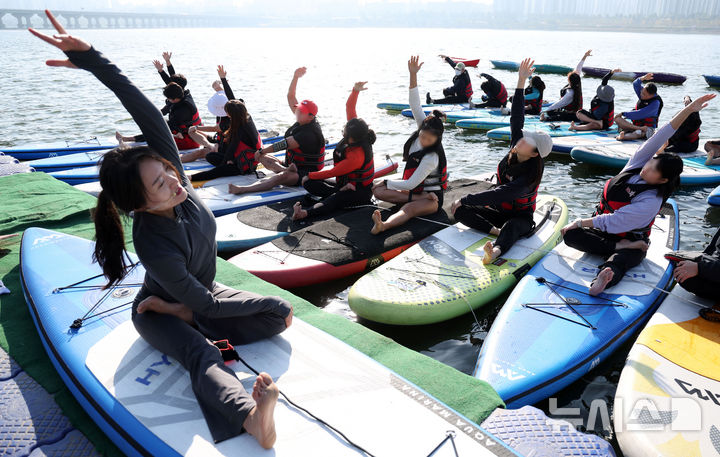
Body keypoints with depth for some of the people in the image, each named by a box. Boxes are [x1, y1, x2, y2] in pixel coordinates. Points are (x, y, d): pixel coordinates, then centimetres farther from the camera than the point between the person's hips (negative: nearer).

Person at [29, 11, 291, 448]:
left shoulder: (174, 172, -22)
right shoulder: (156, 248, -36)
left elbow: (149, 114, -33)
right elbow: (206, 306, -28)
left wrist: (91, 57, -41)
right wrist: (268, 303, -19)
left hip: (200, 294, 7)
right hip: (159, 310, -6)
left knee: (280, 317, -13)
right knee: (202, 354, -39)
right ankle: (251, 416, -65)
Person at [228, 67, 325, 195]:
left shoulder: (309, 133, -24)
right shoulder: (302, 121, 5)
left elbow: (284, 145, -25)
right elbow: (290, 97, 9)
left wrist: (261, 151, -17)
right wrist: (296, 77, -1)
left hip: (306, 175, -10)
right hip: (291, 164, 10)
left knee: (281, 177, -39)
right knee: (263, 157, 5)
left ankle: (242, 189, -56)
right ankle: (286, 169, -24)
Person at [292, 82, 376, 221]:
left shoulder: (356, 156, -30)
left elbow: (332, 173, -22)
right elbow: (349, 107, 1)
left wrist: (310, 175, -10)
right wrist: (355, 90, -16)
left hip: (360, 192, -10)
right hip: (343, 185, 10)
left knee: (335, 199, -43)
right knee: (309, 183, -4)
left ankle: (305, 213, -70)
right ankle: (340, 193, -29)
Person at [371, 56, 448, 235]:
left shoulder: (431, 157, -25)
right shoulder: (423, 125, -6)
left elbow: (411, 184, -22)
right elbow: (415, 105, -12)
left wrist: (386, 182, -13)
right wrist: (413, 75, -23)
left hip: (432, 197, -9)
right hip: (416, 189, 9)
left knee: (409, 208, -41)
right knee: (378, 191, -10)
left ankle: (382, 226, -72)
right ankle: (418, 198, -23)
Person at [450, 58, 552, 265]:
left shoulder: (531, 175, -25)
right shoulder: (515, 148, -4)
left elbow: (500, 195, -33)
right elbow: (516, 117, -6)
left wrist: (465, 199, -32)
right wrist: (521, 81, -10)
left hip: (520, 215, -7)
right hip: (498, 211, 7)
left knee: (511, 227, -44)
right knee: (460, 211, -15)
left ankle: (496, 250, -74)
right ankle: (496, 231, -32)